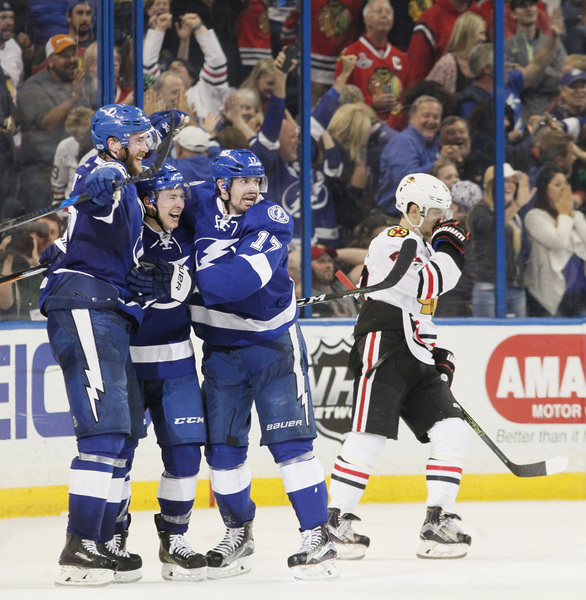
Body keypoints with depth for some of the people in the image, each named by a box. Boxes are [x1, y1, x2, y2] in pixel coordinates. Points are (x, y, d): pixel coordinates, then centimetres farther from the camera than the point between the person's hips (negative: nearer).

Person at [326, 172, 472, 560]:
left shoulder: (423, 249, 24)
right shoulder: (391, 242, -7)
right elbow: (429, 284, -21)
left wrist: (438, 353, 20)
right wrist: (449, 249, -7)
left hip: (417, 361, 9)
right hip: (383, 353, -9)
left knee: (451, 432, -2)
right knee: (369, 437, -13)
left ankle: (438, 521, 1)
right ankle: (338, 520, -4)